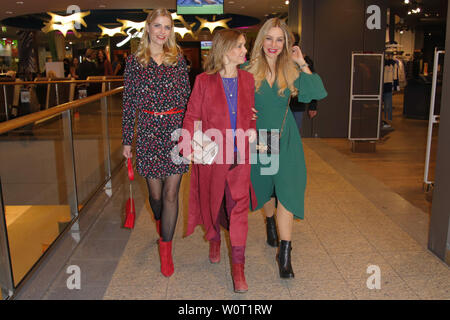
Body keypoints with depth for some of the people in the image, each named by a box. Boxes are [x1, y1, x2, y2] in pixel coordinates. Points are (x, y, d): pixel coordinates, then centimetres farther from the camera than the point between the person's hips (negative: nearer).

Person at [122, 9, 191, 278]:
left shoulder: (178, 59, 5)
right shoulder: (134, 62, 4)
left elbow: (187, 98, 8)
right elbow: (129, 104, 5)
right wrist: (127, 141, 5)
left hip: (176, 131, 0)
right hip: (148, 132, 0)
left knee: (171, 194, 0)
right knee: (155, 193, 10)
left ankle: (166, 250, 14)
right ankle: (162, 227, 43)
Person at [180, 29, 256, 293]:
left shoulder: (247, 79, 6)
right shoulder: (204, 81, -5)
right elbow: (192, 116, -5)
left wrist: (252, 130, 2)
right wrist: (189, 144, -16)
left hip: (239, 154, 2)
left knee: (239, 206, -1)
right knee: (212, 201, 15)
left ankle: (238, 267, 6)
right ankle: (215, 240, 46)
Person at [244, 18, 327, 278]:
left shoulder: (291, 71, -1)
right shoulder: (249, 71, -4)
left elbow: (320, 93, -10)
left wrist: (302, 64, -11)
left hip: (286, 139, 0)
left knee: (287, 189, -9)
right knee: (264, 185, 17)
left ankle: (285, 252, -2)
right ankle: (270, 221, 50)